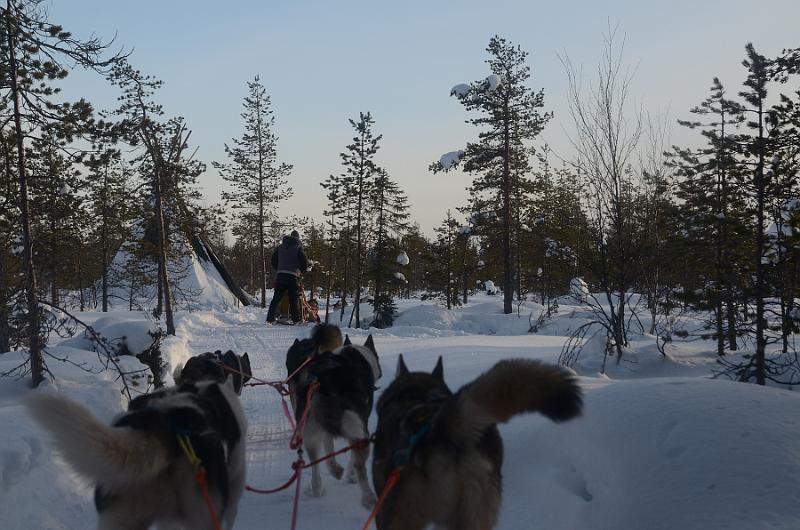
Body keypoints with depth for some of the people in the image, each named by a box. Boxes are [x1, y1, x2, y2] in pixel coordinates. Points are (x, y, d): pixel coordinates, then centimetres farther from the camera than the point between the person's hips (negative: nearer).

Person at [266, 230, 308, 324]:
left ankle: (270, 318, 2)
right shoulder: (298, 248, 1)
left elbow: (273, 260, 16)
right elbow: (304, 262, -2)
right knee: (293, 299, 0)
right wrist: (301, 272, 16)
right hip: (293, 276, -3)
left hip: (280, 275, 3)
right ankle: (296, 319, -3)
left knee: (276, 298, 6)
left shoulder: (280, 247, 14)